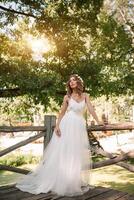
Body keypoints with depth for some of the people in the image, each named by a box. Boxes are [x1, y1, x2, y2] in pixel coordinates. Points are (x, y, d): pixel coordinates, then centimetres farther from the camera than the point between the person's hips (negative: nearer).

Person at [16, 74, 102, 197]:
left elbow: (91, 109, 1)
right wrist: (57, 126, -6)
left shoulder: (85, 95, 8)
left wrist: (98, 122, -9)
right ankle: (60, 181, 8)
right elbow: (62, 112, 5)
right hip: (67, 125, -2)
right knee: (63, 153, -1)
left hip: (79, 127, 2)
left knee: (77, 154, 5)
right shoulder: (67, 97, 5)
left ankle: (76, 182, 15)